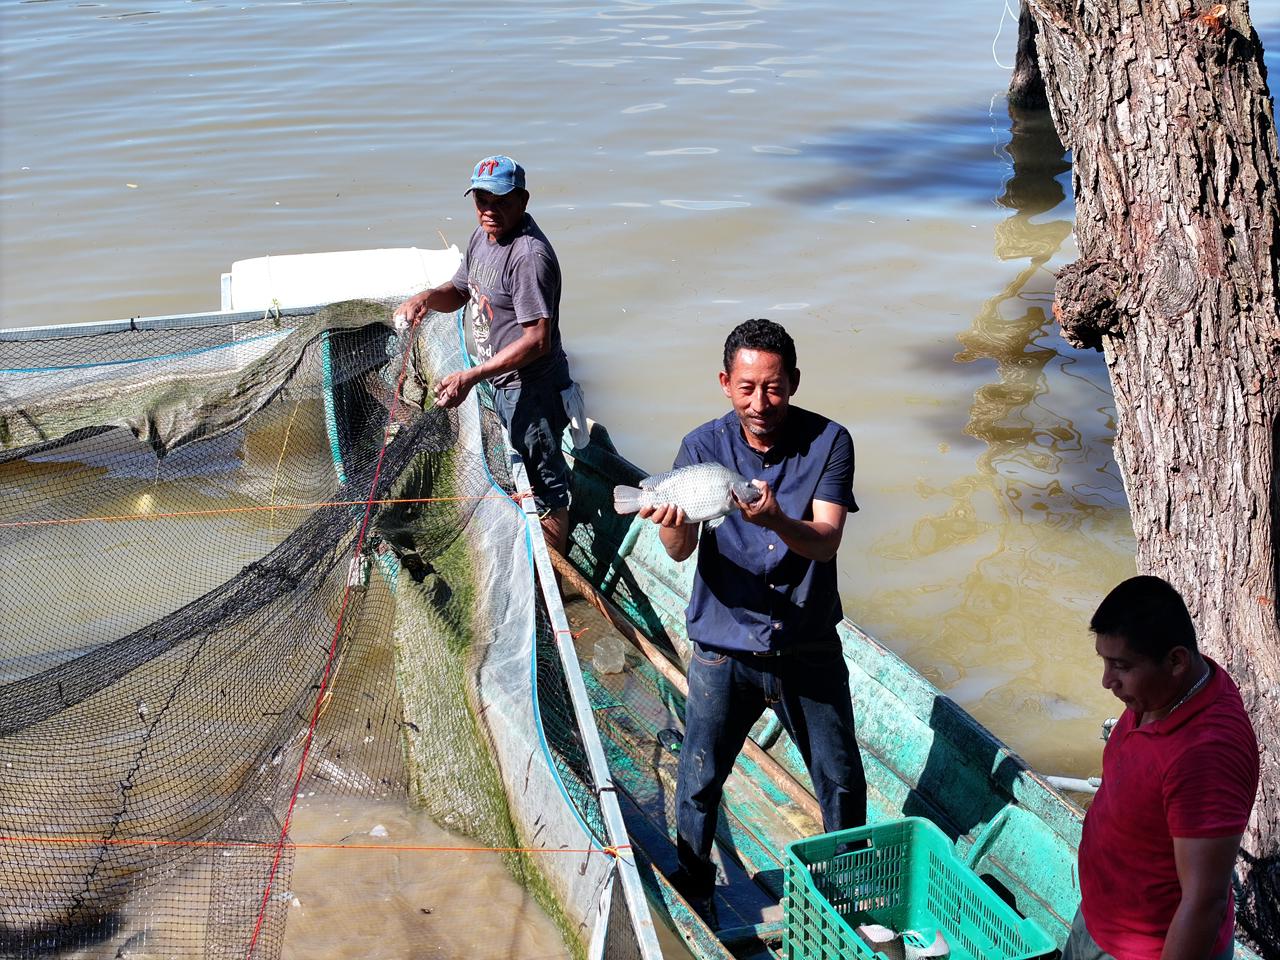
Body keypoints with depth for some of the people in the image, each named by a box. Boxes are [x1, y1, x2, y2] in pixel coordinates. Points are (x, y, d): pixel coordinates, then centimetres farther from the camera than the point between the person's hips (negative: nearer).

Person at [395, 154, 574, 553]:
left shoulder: (530, 255, -26)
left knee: (545, 478, 2)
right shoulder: (483, 236, 4)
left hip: (530, 386, -10)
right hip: (502, 381, 10)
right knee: (521, 466, 24)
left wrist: (470, 376, -31)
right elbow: (460, 291, 18)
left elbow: (537, 340, -29)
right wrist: (426, 297, -5)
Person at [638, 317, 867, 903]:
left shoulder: (827, 443, -11)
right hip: (723, 647, 0)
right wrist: (673, 523, -39)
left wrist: (776, 520, -42)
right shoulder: (704, 447, -8)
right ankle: (692, 883, 36)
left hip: (809, 646, 0)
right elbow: (680, 551, -15)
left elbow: (826, 542, -21)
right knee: (700, 778, 11)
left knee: (842, 778, 13)